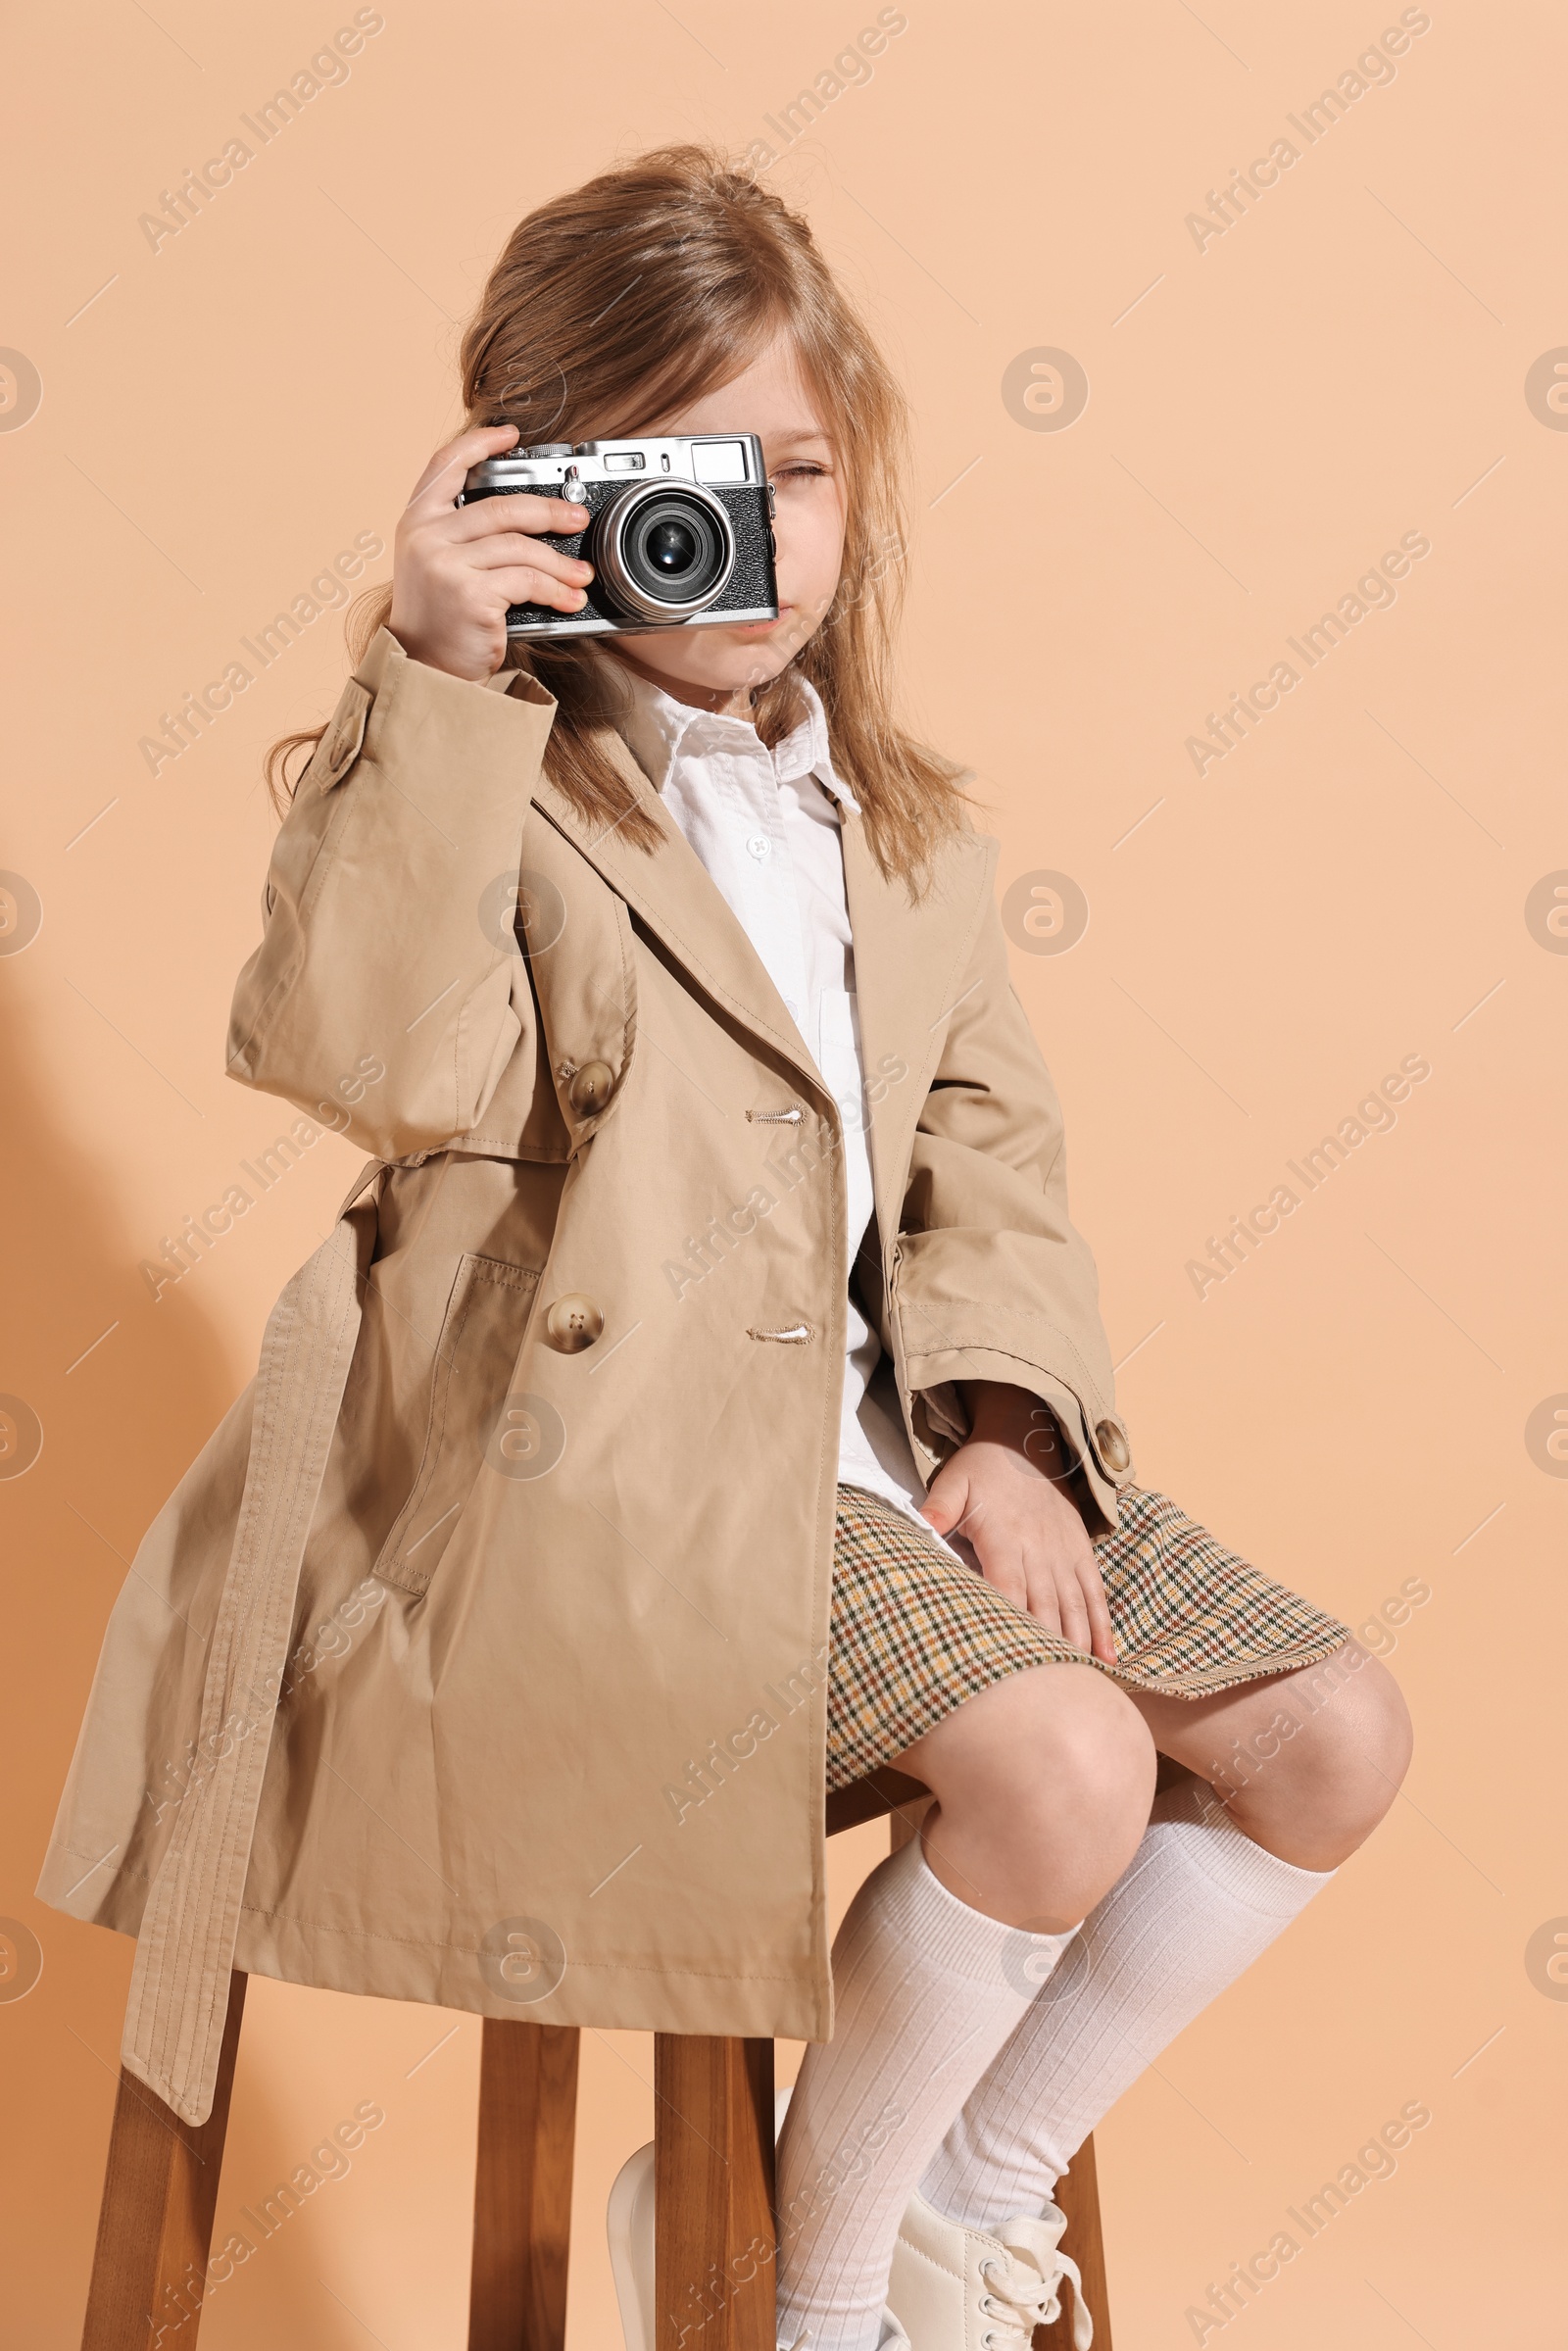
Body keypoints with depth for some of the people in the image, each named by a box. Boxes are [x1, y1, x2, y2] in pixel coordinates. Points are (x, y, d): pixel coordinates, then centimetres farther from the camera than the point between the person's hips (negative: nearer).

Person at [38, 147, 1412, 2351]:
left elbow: (992, 1159, 12)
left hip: (880, 1415, 7)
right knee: (1062, 1765, -24)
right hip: (630, 1459, -7)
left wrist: (1006, 1422, -3)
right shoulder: (469, 784, -3)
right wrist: (439, 681, -24)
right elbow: (371, 1061, -23)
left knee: (1333, 1735, 0)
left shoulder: (908, 831, 15)